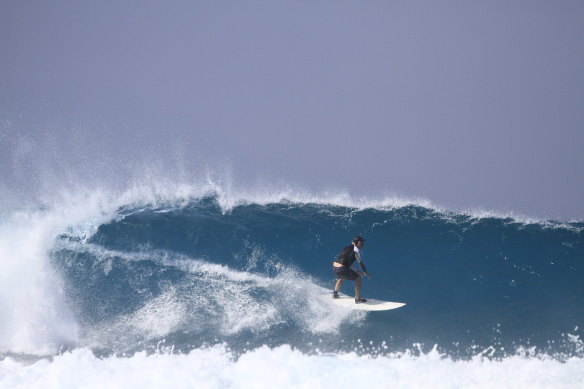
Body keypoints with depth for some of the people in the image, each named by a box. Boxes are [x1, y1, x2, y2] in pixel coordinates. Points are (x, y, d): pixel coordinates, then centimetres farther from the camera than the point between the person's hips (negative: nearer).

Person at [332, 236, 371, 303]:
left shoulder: (347, 248, 23)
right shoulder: (356, 250, 0)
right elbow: (360, 262, 0)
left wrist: (357, 271, 29)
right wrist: (365, 272, 11)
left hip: (334, 268, 8)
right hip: (341, 269, -8)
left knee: (341, 276, 40)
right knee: (358, 278, 8)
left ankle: (335, 293, 51)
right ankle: (357, 299, 10)